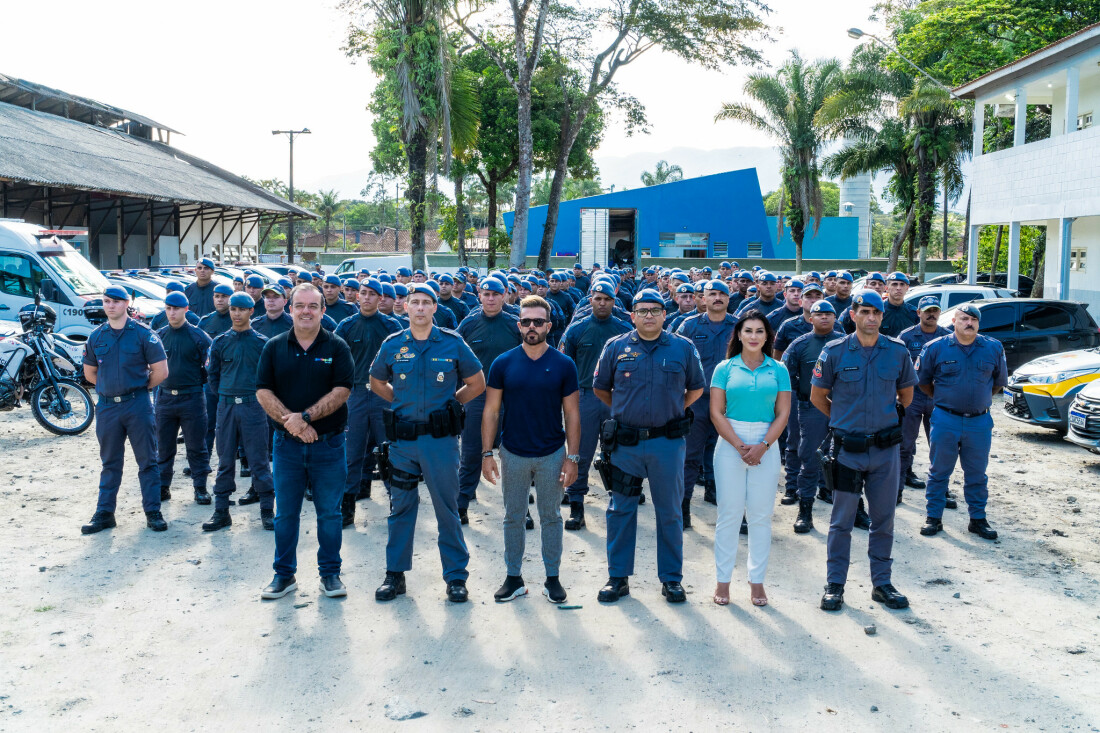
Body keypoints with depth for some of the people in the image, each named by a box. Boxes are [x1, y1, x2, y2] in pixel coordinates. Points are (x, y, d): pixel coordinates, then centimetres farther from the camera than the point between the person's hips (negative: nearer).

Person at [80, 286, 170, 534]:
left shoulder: (143, 334, -5)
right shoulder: (96, 336, 7)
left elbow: (161, 370, -5)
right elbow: (89, 372, 18)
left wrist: (141, 387, 2)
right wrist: (109, 386, 10)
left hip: (138, 404, -3)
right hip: (107, 406, 4)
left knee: (147, 460, 2)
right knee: (110, 462, 11)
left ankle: (153, 512, 8)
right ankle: (104, 513, 16)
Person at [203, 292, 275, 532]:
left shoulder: (262, 343, 1)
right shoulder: (220, 342, 7)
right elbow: (212, 374, 14)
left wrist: (259, 395, 3)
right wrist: (225, 395, 10)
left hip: (253, 406, -2)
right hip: (226, 406, 2)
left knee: (258, 460, 0)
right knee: (225, 460, 8)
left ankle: (267, 510, 8)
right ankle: (221, 511, 15)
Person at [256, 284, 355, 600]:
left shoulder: (337, 348, 0)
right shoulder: (274, 347, 5)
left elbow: (341, 391, -9)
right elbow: (263, 392, -2)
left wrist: (305, 416, -19)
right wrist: (291, 422, -15)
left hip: (328, 443, -1)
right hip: (287, 443, 1)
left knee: (329, 512, 7)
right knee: (286, 513, 9)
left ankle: (330, 573, 20)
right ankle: (284, 574, 22)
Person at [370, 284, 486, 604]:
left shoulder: (453, 343, -1)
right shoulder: (392, 345, 4)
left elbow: (477, 383, 8)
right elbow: (376, 382, 20)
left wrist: (449, 403, 4)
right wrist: (403, 401, 10)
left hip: (440, 438, -2)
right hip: (402, 439, 2)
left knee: (447, 508, 3)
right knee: (400, 508, 11)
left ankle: (456, 576, 14)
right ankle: (395, 574, 23)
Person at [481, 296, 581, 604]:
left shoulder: (564, 365, -4)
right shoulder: (503, 363, -3)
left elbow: (572, 413, -1)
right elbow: (491, 411, 0)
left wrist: (572, 457, -6)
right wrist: (486, 454, -5)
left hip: (552, 455, -1)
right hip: (513, 454, 1)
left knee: (551, 518, 11)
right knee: (513, 518, 11)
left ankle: (552, 578, 23)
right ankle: (514, 578, 23)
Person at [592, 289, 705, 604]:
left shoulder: (683, 348, 2)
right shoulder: (616, 348, 2)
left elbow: (696, 388, 14)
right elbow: (600, 388, 14)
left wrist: (673, 412, 7)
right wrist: (624, 411, 11)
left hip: (668, 442, 0)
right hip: (625, 442, 0)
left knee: (670, 512, 8)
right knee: (621, 510, 6)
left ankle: (671, 578, 20)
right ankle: (618, 577, 18)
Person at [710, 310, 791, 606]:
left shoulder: (778, 370, 6)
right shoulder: (725, 368, 3)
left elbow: (782, 414, 1)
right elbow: (716, 412, -2)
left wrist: (762, 446, -11)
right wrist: (740, 446, -11)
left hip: (767, 445, 1)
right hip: (730, 443, -1)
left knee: (761, 515, 5)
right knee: (729, 513, 2)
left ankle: (757, 580, 15)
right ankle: (723, 580, 12)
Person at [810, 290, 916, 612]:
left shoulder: (897, 352, 1)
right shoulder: (834, 352, -5)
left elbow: (906, 394, 17)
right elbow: (817, 396, 5)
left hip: (886, 449, 2)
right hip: (848, 449, -2)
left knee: (884, 519, 10)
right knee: (842, 521, 5)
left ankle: (881, 583, 23)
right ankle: (835, 585, 15)